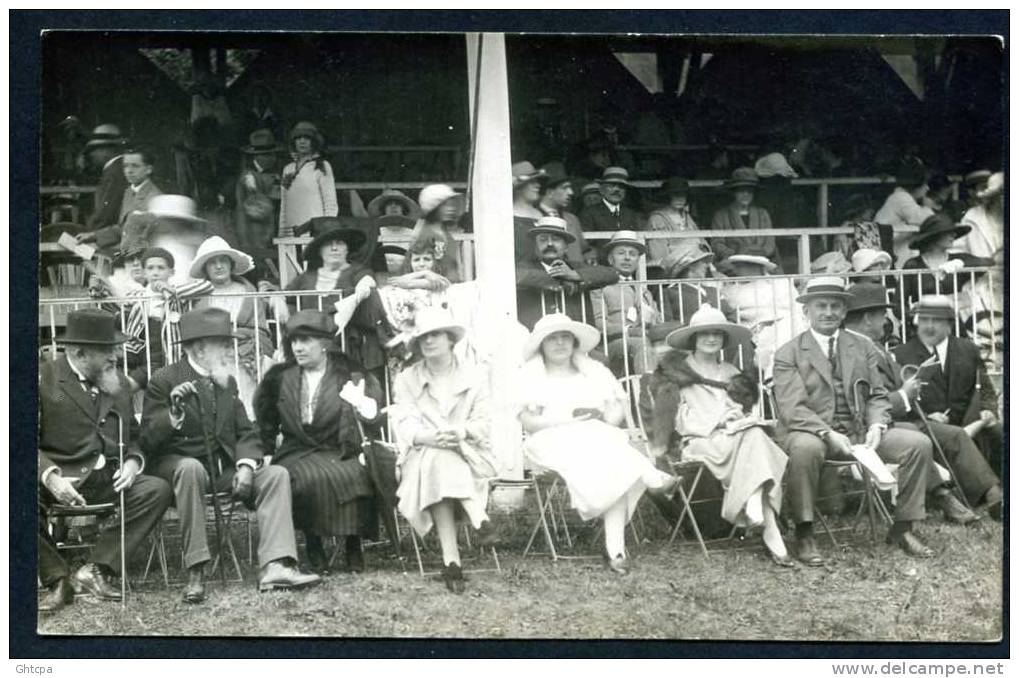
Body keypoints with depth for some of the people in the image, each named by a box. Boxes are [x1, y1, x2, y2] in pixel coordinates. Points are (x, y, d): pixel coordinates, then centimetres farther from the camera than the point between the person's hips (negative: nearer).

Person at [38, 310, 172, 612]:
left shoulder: (119, 383, 17)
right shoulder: (45, 378, -1)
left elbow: (133, 437, 22)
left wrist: (133, 462, -2)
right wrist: (50, 478, -24)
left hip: (107, 481, 4)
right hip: (60, 479, -4)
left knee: (158, 489, -22)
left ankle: (95, 570, -19)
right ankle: (58, 580, -14)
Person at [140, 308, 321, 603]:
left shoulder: (227, 382, 14)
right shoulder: (164, 381, -4)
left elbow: (245, 432, 11)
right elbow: (148, 441, -8)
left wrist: (246, 466, -9)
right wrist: (173, 414, -27)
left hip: (224, 467, 6)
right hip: (178, 464, -6)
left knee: (276, 474, -15)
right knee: (191, 469, -39)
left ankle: (274, 567, -29)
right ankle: (195, 573, -36)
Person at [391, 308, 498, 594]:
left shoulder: (474, 376, 13)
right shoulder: (406, 380, 13)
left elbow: (483, 423, 4)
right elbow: (404, 425, -2)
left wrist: (461, 431, -21)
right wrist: (429, 436, -25)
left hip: (469, 455, 0)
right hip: (422, 455, 0)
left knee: (439, 465, -35)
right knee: (437, 461, -37)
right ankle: (477, 519, -41)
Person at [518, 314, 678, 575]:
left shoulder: (595, 371, 21)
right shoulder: (531, 376, 11)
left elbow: (617, 409, 11)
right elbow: (528, 421, -3)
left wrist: (605, 421, -12)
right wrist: (568, 420, -14)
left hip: (602, 439, 2)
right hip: (553, 443, -2)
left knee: (616, 470, -30)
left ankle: (615, 548, -37)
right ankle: (649, 477, -36)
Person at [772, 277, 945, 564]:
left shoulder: (863, 347, 15)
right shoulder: (788, 354, 0)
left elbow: (878, 396, 12)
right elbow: (792, 409, -10)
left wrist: (876, 426, -11)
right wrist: (829, 434, -25)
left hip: (860, 432, 5)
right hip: (812, 433, -4)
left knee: (919, 443, -14)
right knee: (805, 448, -39)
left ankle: (902, 528, -3)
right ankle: (804, 535, -24)